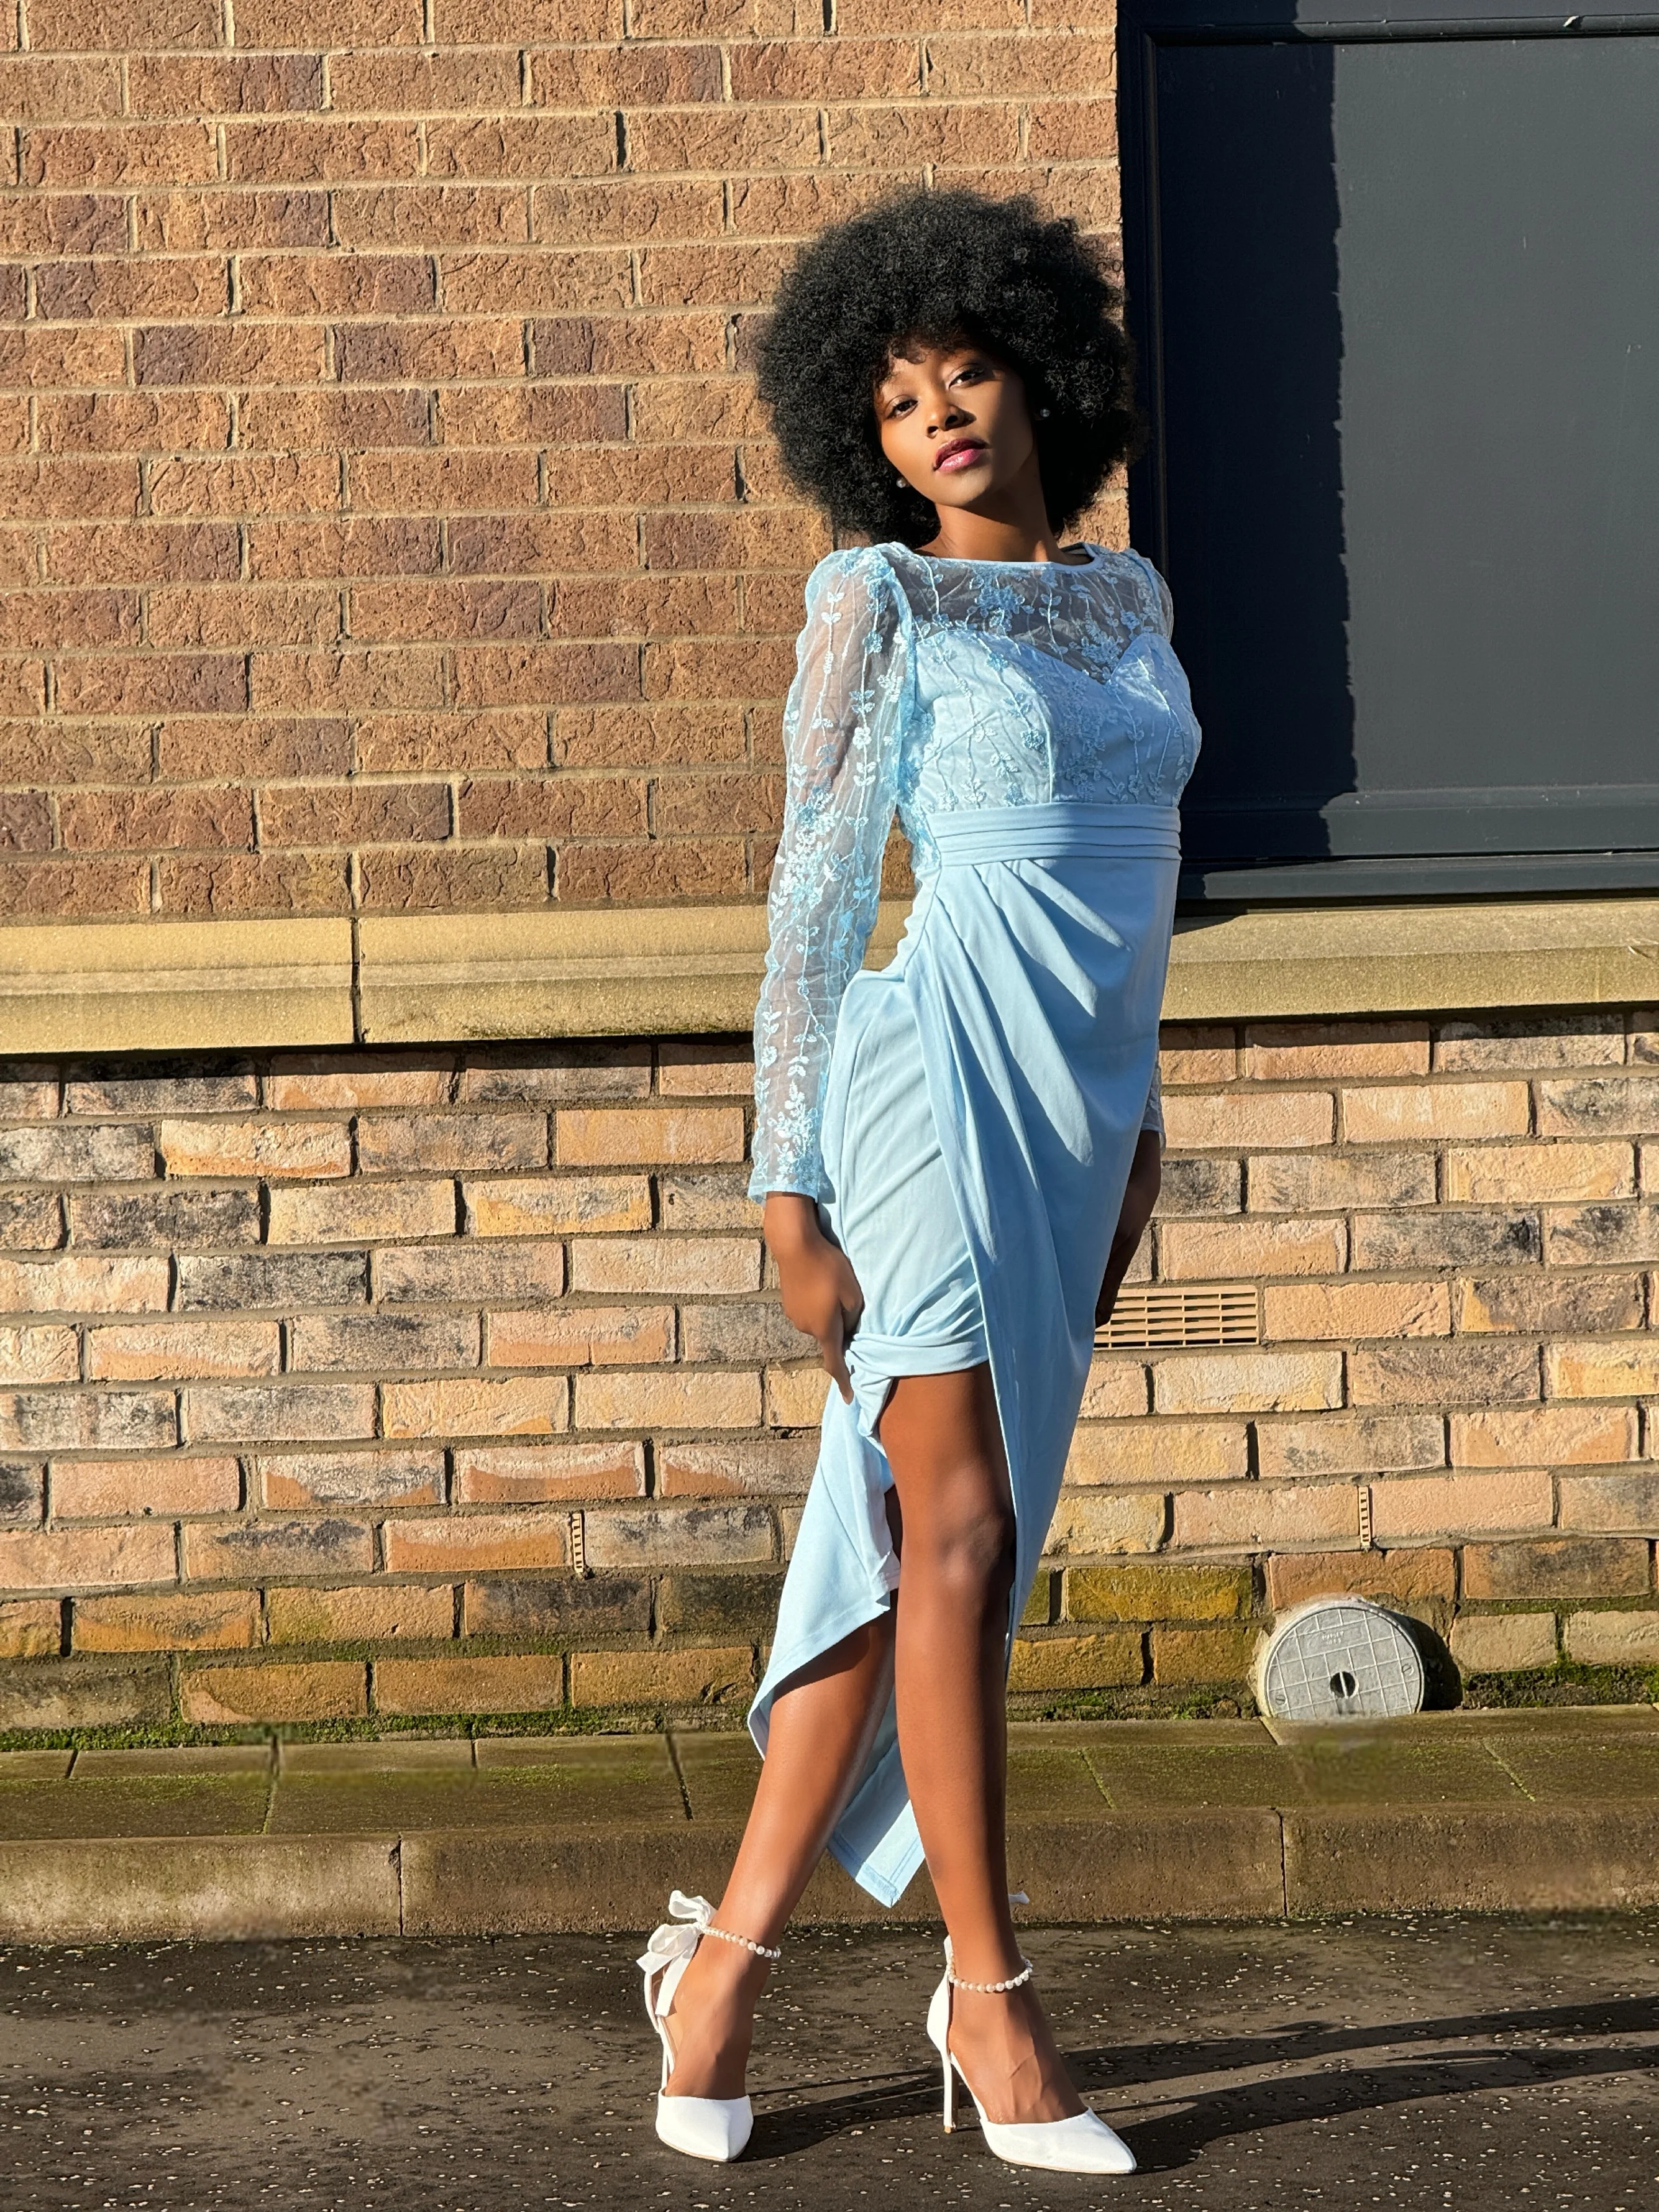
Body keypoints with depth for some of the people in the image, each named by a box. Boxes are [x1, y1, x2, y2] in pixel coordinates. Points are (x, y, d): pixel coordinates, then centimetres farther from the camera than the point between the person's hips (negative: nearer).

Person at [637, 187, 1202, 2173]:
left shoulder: (1127, 595, 15)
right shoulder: (874, 600, -3)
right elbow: (811, 906, -5)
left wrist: (1133, 1133, 20)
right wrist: (788, 1200, -9)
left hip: (1075, 1117, 6)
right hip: (936, 1091, -6)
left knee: (910, 1547, 8)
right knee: (958, 1534, -5)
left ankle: (729, 1950, 18)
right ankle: (990, 1998, 6)